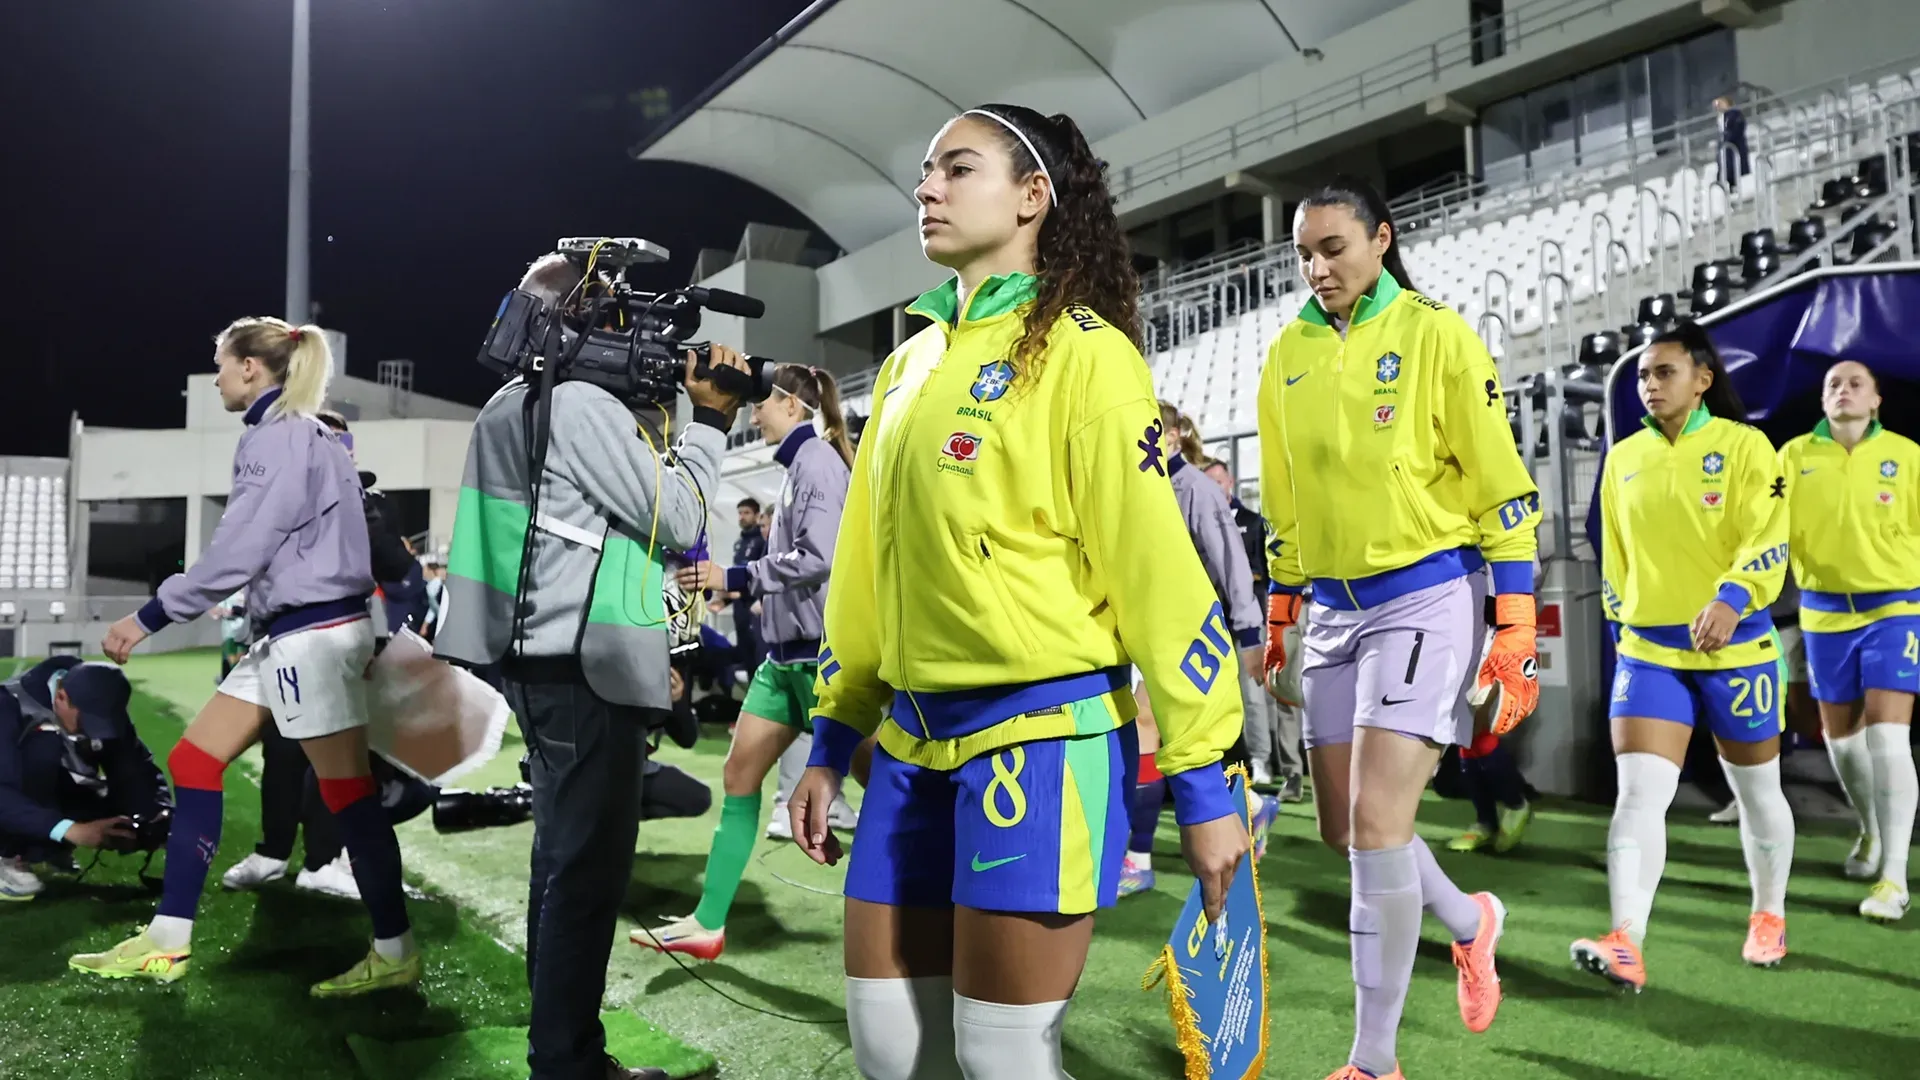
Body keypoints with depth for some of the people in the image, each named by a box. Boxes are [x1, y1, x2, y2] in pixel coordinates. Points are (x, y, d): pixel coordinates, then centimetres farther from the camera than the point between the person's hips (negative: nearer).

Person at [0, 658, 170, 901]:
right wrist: (70, 830, -47)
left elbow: (136, 770, -15)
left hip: (56, 798, 5)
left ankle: (43, 847, 3)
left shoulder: (99, 709, -14)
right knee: (46, 746, -33)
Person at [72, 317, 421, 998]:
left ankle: (396, 954, 6)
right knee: (193, 762, 11)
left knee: (346, 791, -4)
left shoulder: (279, 435, -13)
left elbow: (239, 549, -17)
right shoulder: (305, 433, 17)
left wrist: (150, 618, -11)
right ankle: (168, 941, 17)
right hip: (293, 634, 10)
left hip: (313, 633, -10)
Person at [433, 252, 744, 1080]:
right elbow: (679, 523, -14)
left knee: (563, 858, 16)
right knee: (590, 873, -5)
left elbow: (638, 488, 16)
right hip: (586, 667, -10)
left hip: (544, 661, 10)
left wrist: (678, 412, 8)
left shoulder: (513, 405, 16)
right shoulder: (584, 405, -14)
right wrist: (709, 420, -4)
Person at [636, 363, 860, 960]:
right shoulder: (801, 463, 18)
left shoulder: (817, 459, -11)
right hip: (787, 650, 10)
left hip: (820, 649, -10)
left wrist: (734, 578, -14)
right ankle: (708, 922, 16)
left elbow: (816, 557, -21)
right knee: (740, 774, 9)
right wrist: (736, 583, 8)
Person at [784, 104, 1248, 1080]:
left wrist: (1201, 784, -14)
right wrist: (831, 743, 18)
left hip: (1041, 735, -7)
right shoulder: (908, 364, 14)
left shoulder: (1079, 352, -9)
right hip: (914, 740, 7)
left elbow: (1158, 569, -13)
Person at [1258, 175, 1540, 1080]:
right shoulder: (1287, 355, 7)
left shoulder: (1436, 334, -8)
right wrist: (1279, 617, 16)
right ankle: (1470, 921, 40)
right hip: (1333, 608, 6)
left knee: (1377, 823, -13)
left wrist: (1516, 633, -12)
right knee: (1342, 828, 10)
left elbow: (1502, 490, -8)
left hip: (1427, 597, -6)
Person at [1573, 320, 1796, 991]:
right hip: (1648, 650, 2)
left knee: (1757, 792, 14)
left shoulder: (1744, 445, -5)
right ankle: (1625, 945, -16)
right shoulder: (1623, 458, 7)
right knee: (1637, 792, -11)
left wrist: (1731, 600, -30)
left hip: (1736, 647, -2)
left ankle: (1768, 915, 37)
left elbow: (1768, 542, -14)